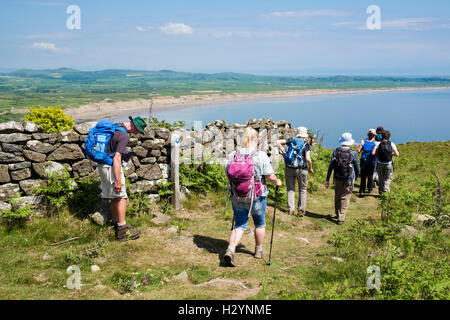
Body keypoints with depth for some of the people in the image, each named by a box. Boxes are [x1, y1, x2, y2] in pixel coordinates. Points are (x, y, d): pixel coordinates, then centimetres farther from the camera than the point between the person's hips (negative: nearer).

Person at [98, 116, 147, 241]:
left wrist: (125, 155, 15)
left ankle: (116, 224, 25)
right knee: (122, 197, -4)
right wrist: (118, 180, -23)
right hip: (111, 167, -9)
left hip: (103, 165, 9)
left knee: (114, 198, 16)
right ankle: (122, 231, -4)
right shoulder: (124, 136, -20)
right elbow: (116, 159, -24)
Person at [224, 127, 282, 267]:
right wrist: (277, 182, 8)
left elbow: (228, 174, 5)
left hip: (237, 197, 3)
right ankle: (258, 250, 35)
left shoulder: (233, 155, -3)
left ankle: (230, 250, -7)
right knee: (260, 224, 20)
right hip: (257, 197, -2)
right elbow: (270, 176, -13)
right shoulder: (261, 156, -14)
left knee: (239, 225, 12)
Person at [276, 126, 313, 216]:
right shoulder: (306, 144, -5)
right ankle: (301, 210, 15)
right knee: (302, 189, 13)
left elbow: (278, 142, 1)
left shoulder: (291, 140, 5)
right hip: (301, 169, -2)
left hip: (289, 168, 2)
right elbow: (308, 159, -13)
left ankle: (291, 209, 6)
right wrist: (310, 168, 3)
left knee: (290, 189, 11)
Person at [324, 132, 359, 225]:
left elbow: (330, 166, -4)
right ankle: (341, 218, 1)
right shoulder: (353, 153, -10)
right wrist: (357, 176, 22)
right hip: (349, 179, -2)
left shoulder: (335, 152, -5)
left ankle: (337, 214, 35)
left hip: (337, 179, 2)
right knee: (345, 198, 4)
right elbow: (356, 167, 3)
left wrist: (327, 179, 1)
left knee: (337, 196, 20)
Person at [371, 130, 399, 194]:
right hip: (388, 164, -1)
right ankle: (386, 191, -2)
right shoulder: (392, 144, -6)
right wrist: (392, 153, 9)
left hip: (380, 164, 1)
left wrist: (378, 154, 5)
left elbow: (373, 153, -15)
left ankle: (380, 191, 25)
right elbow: (397, 154, -11)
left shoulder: (378, 143, -6)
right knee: (387, 179, 11)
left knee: (380, 178, 17)